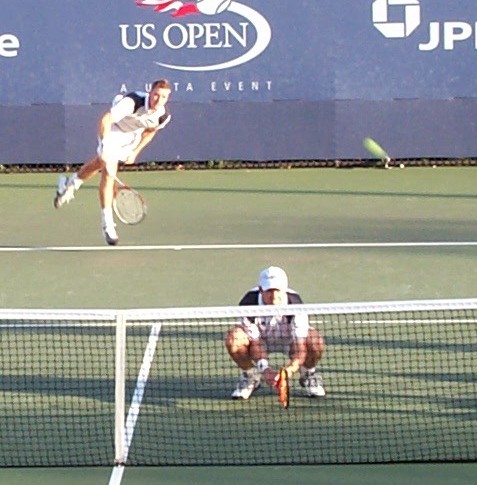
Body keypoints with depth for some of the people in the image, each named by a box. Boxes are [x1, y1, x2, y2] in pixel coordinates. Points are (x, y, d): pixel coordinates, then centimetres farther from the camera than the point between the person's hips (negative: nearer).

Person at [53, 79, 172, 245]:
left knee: (100, 163, 25)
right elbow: (106, 120, -44)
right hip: (113, 131, -6)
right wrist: (104, 146, -53)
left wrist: (135, 152, 3)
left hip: (132, 136, 6)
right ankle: (107, 225, -13)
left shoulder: (164, 115, -22)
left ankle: (70, 183, 52)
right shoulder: (132, 102, -41)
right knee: (109, 173, -18)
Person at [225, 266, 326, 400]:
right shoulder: (249, 303, -31)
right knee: (233, 338, -32)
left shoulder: (295, 304, -32)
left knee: (316, 342, -34)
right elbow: (255, 342, -27)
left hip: (290, 339, -1)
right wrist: (265, 369, -44)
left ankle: (308, 375, 3)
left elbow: (300, 343, -36)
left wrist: (291, 367, -56)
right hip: (262, 337, 1)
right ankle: (250, 376, 0)